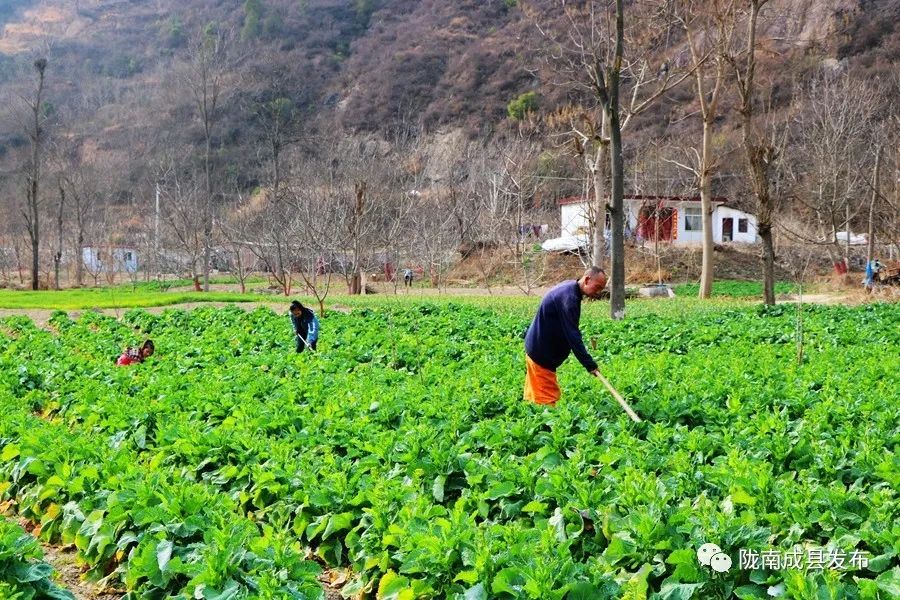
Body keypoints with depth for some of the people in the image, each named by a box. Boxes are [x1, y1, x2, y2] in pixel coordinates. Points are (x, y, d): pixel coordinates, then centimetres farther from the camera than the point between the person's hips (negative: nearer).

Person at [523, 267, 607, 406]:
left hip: (538, 350, 10)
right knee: (547, 400, -9)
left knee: (535, 397, 13)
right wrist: (589, 364, -26)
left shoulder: (569, 288, 8)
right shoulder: (568, 297, -24)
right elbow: (572, 335, -27)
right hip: (541, 354, -10)